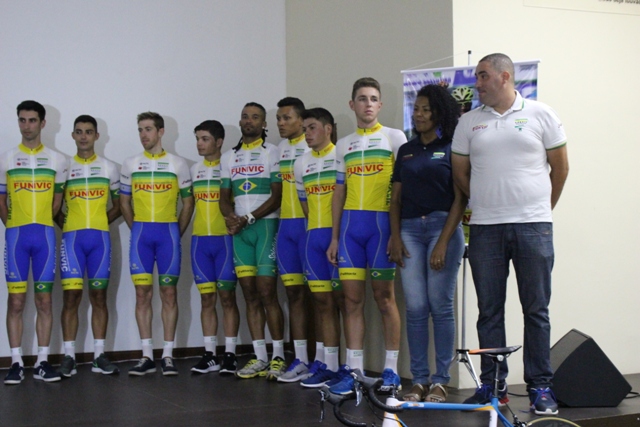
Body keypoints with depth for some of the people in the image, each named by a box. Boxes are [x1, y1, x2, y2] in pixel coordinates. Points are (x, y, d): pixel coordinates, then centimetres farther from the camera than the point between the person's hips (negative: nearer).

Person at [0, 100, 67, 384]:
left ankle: (43, 362, 7)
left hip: (45, 235, 1)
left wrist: (41, 223, 7)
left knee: (44, 300, 2)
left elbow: (57, 200, 12)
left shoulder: (56, 160, 7)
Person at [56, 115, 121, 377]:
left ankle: (99, 356, 6)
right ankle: (69, 357, -2)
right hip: (72, 237, -1)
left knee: (99, 296, 3)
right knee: (71, 296, -5)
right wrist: (64, 223, -6)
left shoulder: (109, 168, 10)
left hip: (100, 237, 1)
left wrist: (101, 222, 0)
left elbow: (118, 205, 14)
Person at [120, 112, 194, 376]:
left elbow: (188, 202, 9)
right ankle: (147, 356, 6)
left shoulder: (178, 165, 5)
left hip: (168, 233, -1)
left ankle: (167, 356, 3)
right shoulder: (130, 165, 9)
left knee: (168, 293, -1)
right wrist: (137, 230, 8)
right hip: (140, 234, 2)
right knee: (142, 293, 1)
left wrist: (177, 233, 3)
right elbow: (124, 202, 15)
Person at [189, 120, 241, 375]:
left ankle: (230, 354, 2)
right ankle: (210, 355, 9)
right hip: (200, 239, 5)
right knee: (207, 298, 5)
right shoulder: (195, 170, 14)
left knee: (227, 296, -2)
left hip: (225, 238, -5)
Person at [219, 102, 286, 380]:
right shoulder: (228, 157, 18)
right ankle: (260, 358, 6)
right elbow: (224, 196, 16)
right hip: (239, 231, 5)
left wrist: (248, 218, -13)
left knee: (267, 292, -10)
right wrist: (230, 216, -5)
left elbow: (277, 196, -6)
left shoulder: (272, 152, 2)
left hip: (265, 225, -5)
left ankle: (278, 357, -4)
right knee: (250, 295, 3)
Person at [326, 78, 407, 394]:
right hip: (350, 225, 4)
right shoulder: (343, 145, 17)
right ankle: (353, 370, 7)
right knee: (351, 297, 2)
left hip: (381, 222, -4)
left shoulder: (394, 138, 3)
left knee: (384, 295, -1)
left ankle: (391, 370, 6)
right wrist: (334, 237, 13)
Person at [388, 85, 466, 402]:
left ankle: (440, 380, 4)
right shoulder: (406, 151, 16)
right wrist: (395, 237, 3)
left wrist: (443, 242, -12)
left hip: (443, 226, -4)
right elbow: (395, 199, 16)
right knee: (414, 307, 1)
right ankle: (419, 380, 7)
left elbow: (460, 199, -5)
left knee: (440, 305, -3)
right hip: (409, 229, 4)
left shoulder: (452, 148, 1)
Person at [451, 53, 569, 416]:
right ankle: (492, 383, 14)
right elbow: (460, 173, 15)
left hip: (533, 226, -2)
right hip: (485, 230, 2)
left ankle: (540, 386, 8)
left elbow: (560, 166, 8)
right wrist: (487, 205, 13)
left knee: (536, 310, 2)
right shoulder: (469, 122, 8)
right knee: (489, 311, 6)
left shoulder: (540, 114, 2)